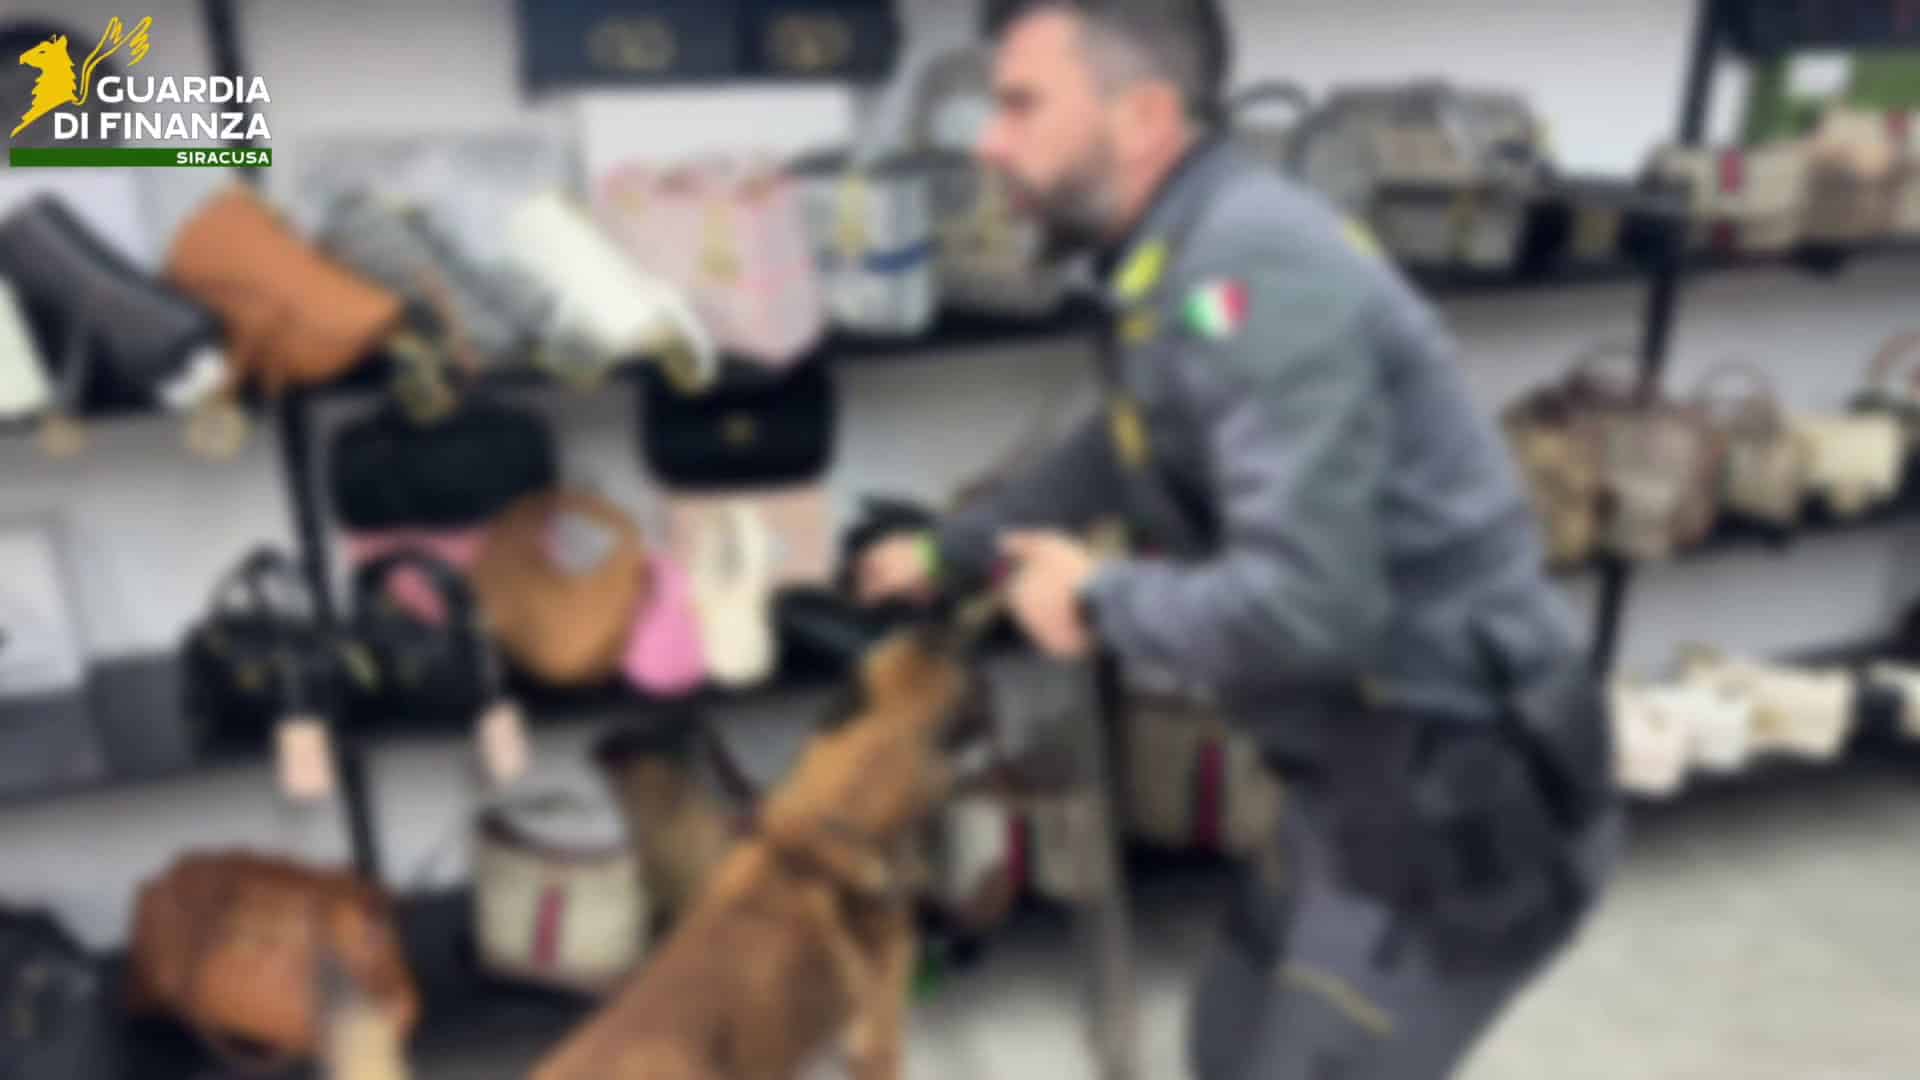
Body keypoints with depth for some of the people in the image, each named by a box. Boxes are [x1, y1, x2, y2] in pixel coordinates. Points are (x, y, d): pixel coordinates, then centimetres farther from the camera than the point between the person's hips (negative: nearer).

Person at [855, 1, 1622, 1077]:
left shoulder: (1253, 273, -26)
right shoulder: (1187, 260, 5)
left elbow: (1305, 604, -34)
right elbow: (1121, 453, 24)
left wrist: (1100, 599, -16)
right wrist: (949, 550, 28)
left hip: (1457, 801, -9)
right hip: (1381, 770, 9)